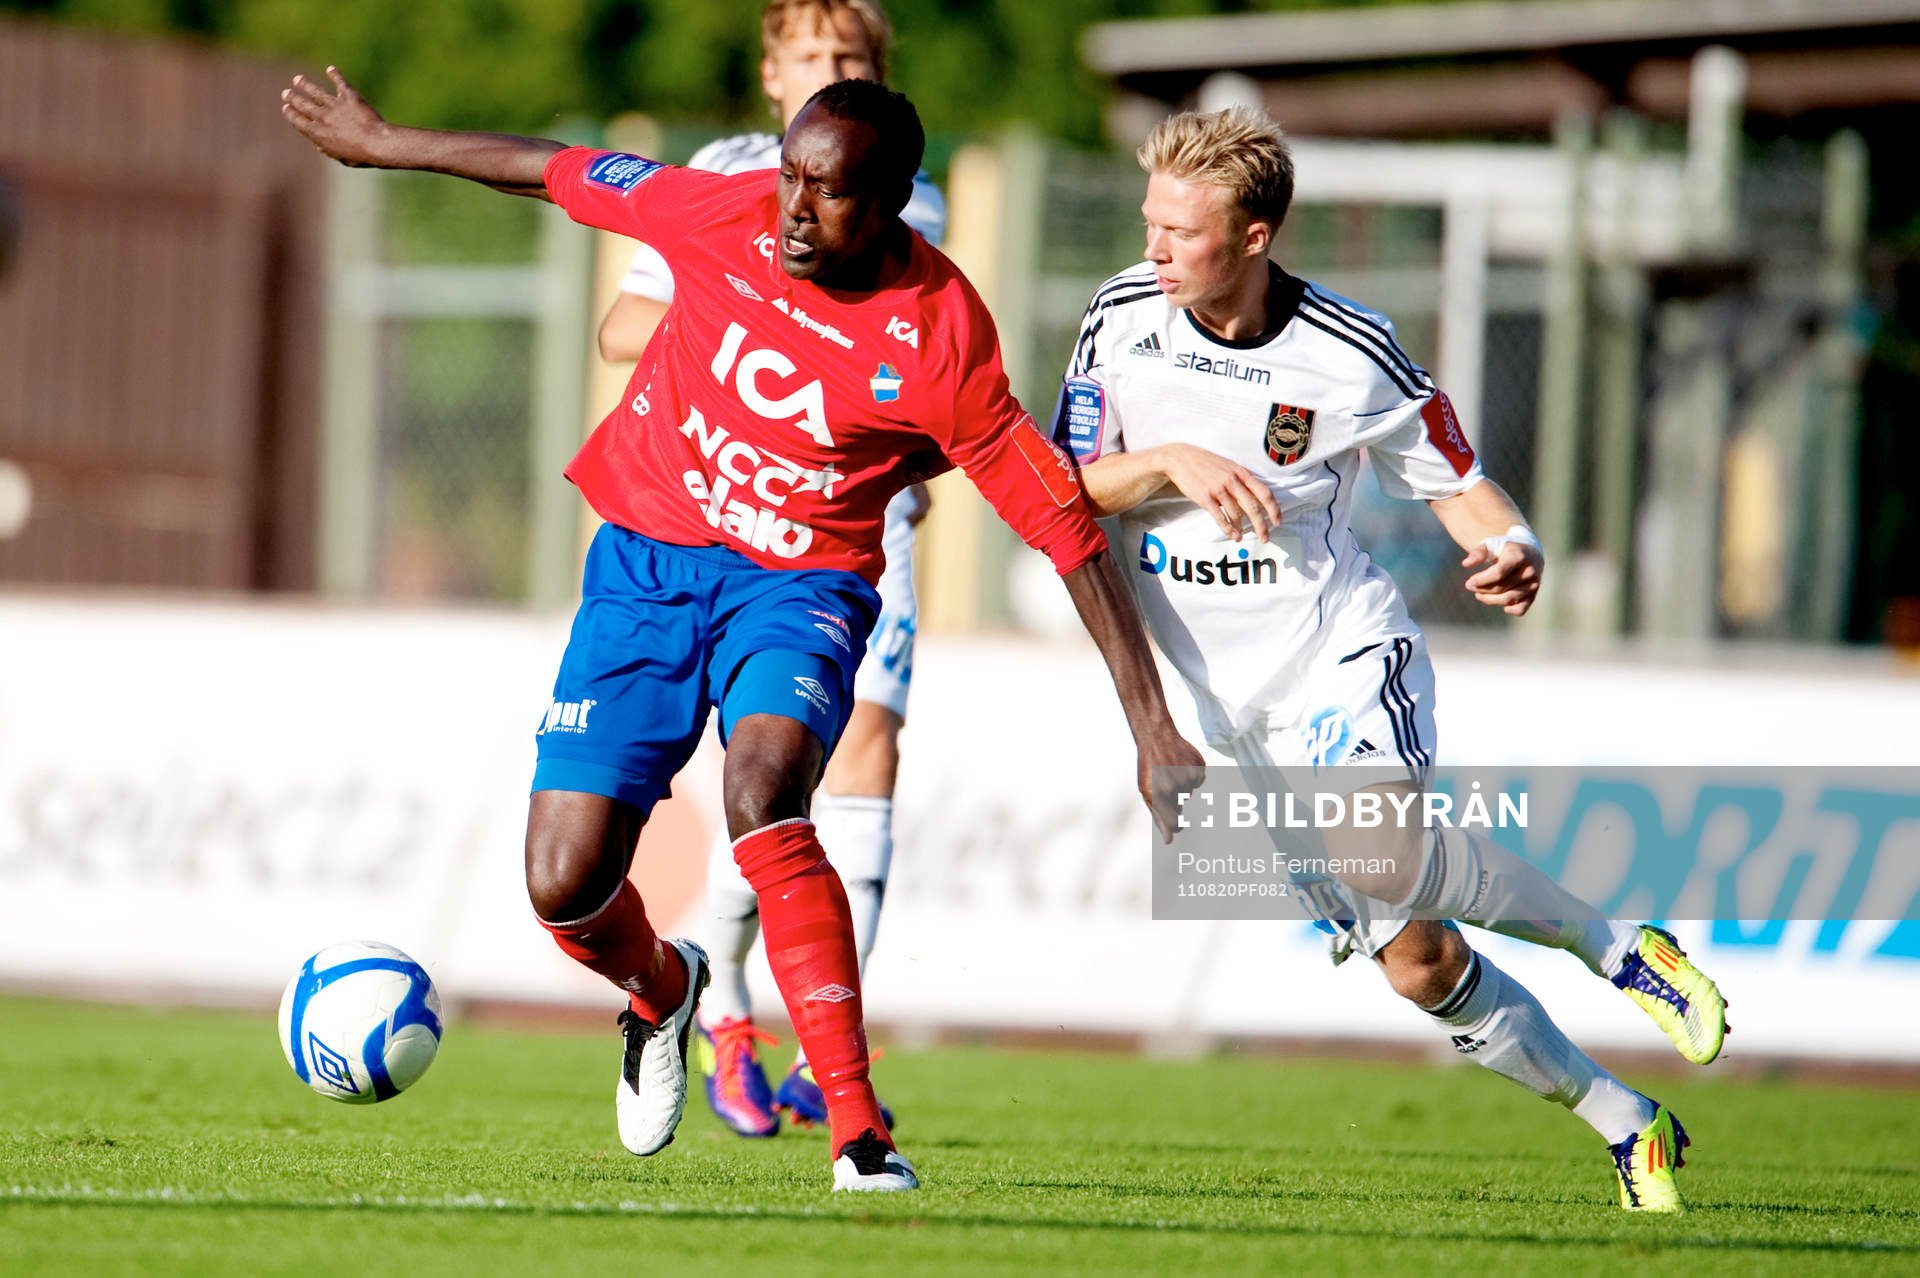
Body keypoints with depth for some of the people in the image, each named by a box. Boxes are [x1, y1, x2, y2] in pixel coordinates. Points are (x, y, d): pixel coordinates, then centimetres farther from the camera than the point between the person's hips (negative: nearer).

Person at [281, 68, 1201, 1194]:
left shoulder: (943, 340, -20)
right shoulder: (721, 214, -13)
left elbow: (1069, 529, -15)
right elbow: (558, 171, 5)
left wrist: (1154, 731, -16)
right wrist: (383, 143, 19)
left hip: (800, 586, -3)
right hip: (645, 564, 3)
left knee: (761, 794, -34)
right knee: (564, 888, -7)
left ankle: (860, 1132, -30)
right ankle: (661, 989, 32)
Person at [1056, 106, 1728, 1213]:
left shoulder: (1350, 354, -10)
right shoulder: (1124, 322, -4)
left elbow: (1454, 478, 2)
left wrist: (1512, 546, -20)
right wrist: (1172, 462, -20)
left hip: (1344, 648, -3)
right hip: (1237, 701, 4)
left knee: (1381, 853, -33)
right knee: (1413, 958, -1)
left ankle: (1617, 946, -11)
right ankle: (1627, 1127, 14)